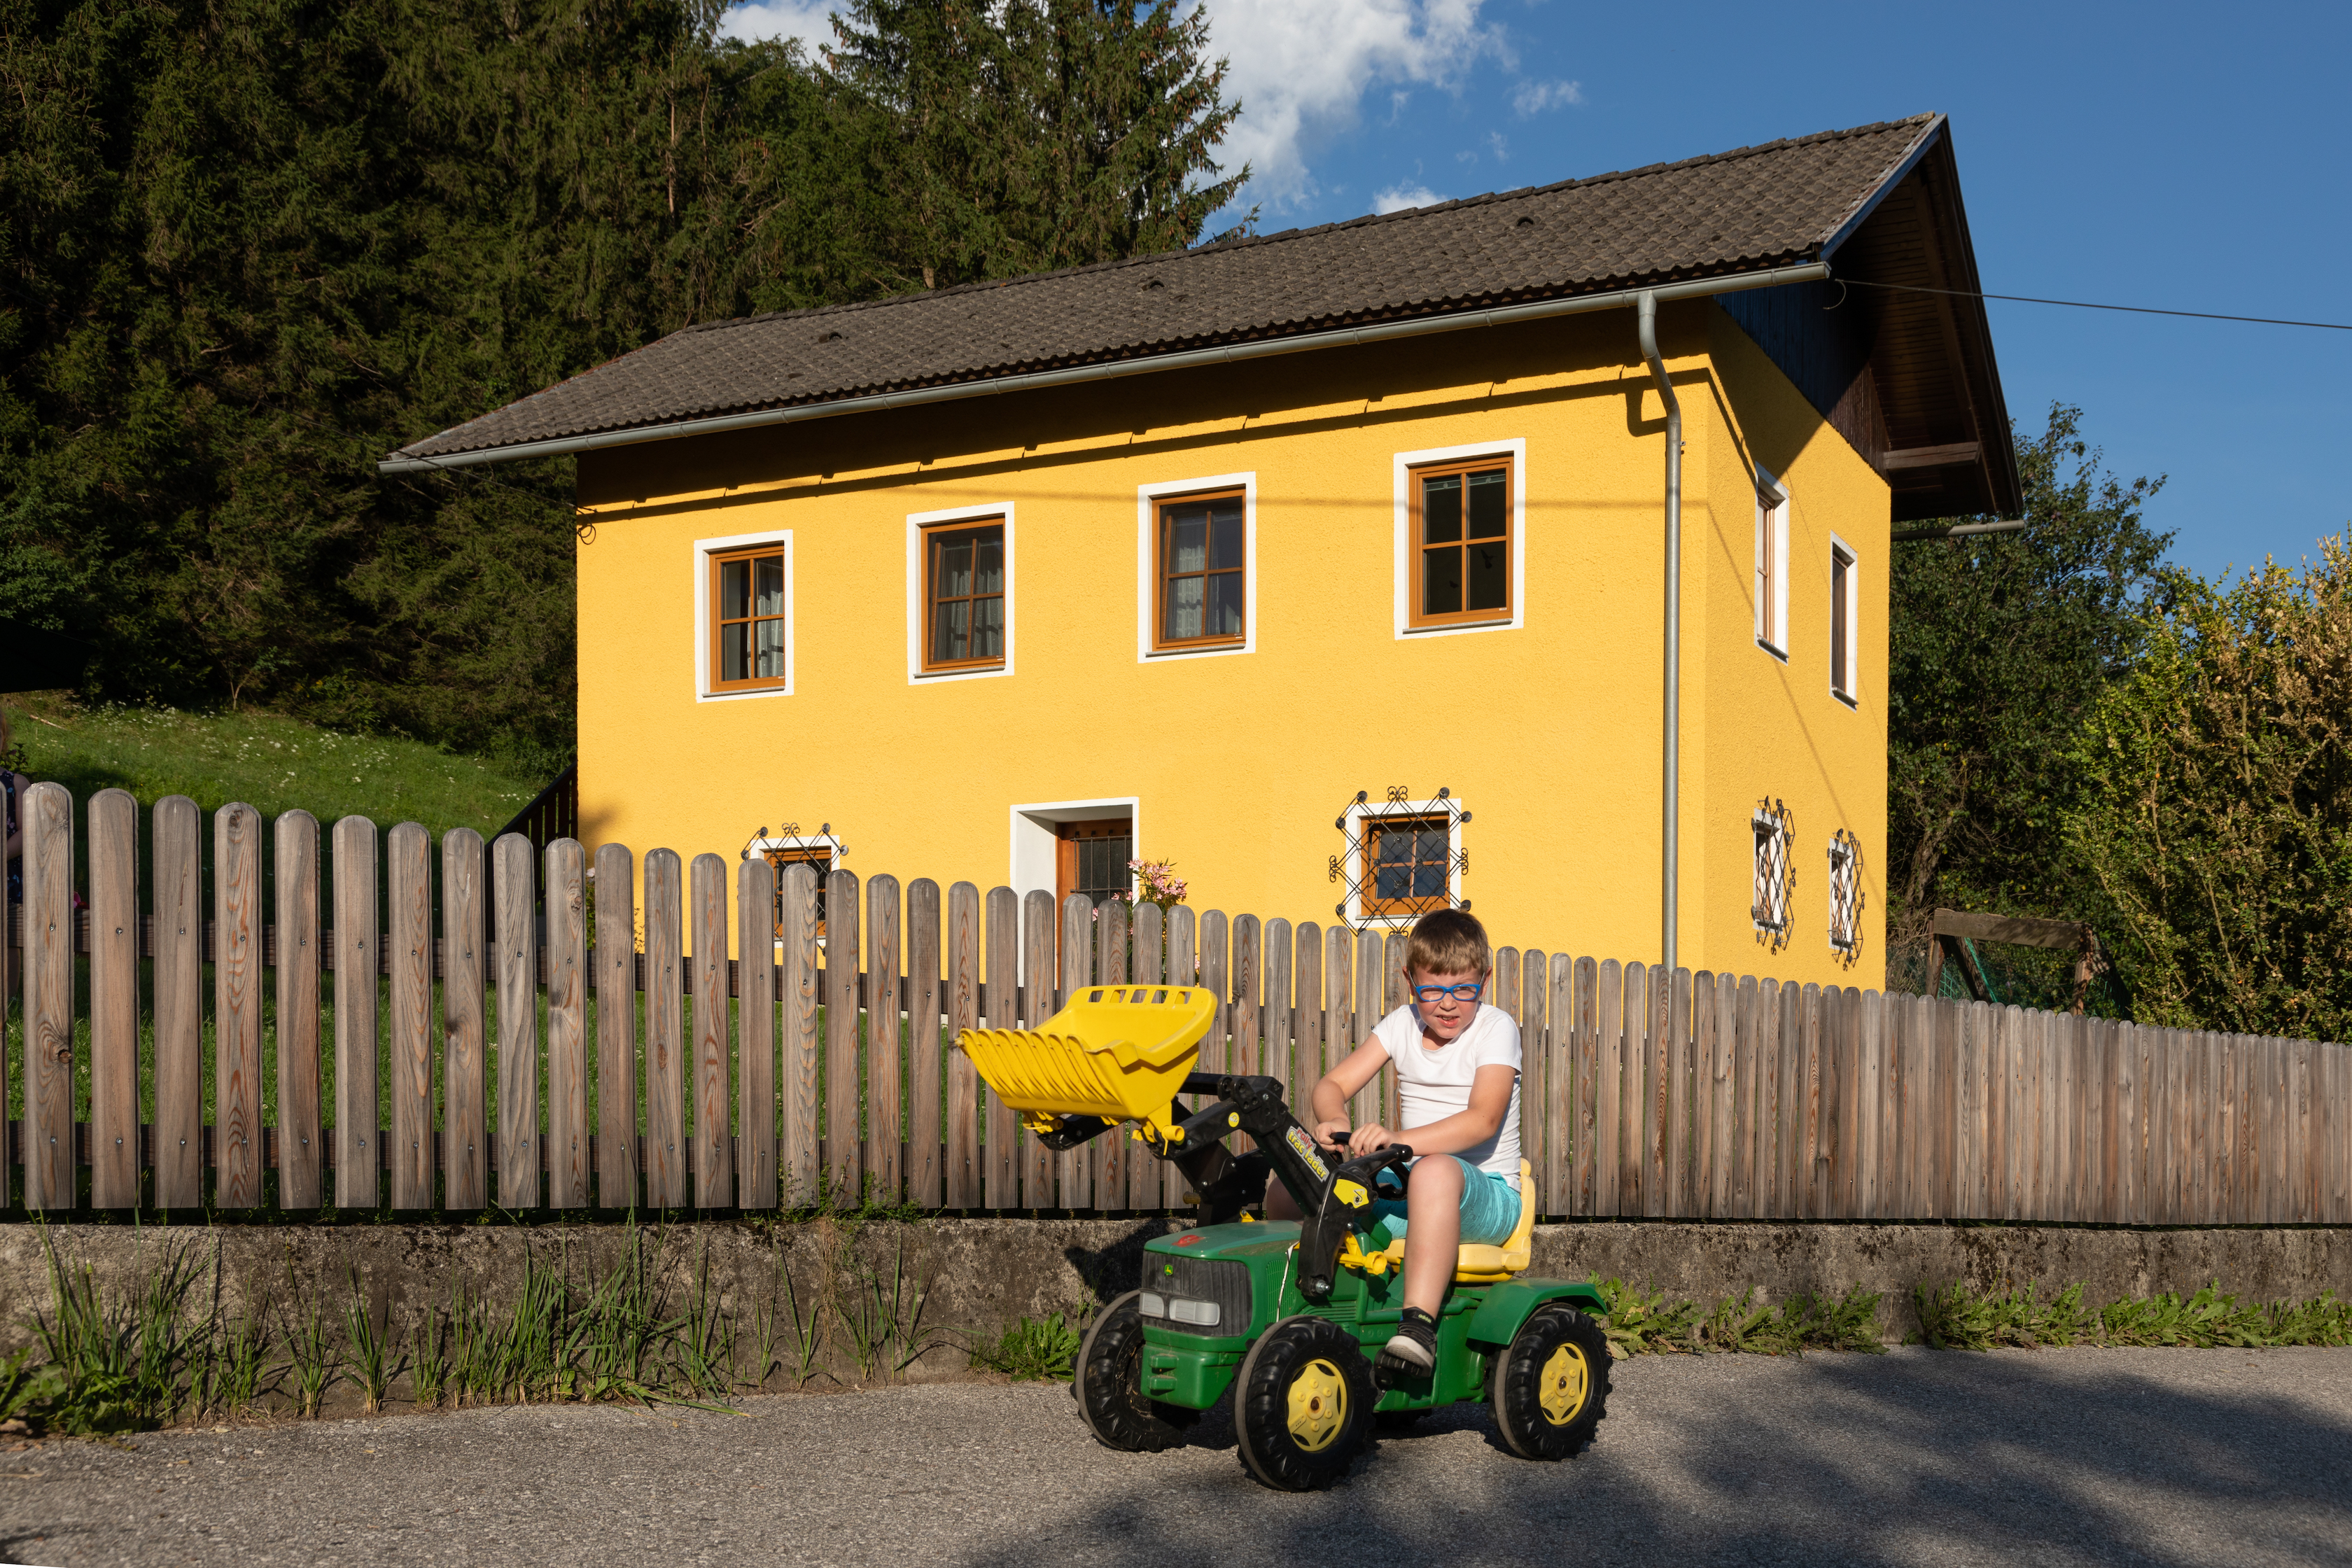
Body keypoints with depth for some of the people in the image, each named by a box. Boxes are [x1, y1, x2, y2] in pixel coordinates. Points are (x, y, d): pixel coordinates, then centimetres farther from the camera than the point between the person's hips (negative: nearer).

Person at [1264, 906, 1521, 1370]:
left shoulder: (1496, 1028, -6)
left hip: (1486, 1195, -5)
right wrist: (1334, 1121, -22)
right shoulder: (1403, 1023, 10)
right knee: (1287, 1189, -12)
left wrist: (1398, 1139, -37)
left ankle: (1419, 1324, -49)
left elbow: (1482, 1119, -22)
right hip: (1406, 1191, 6)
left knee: (1436, 1170, -43)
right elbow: (1333, 1084, 4)